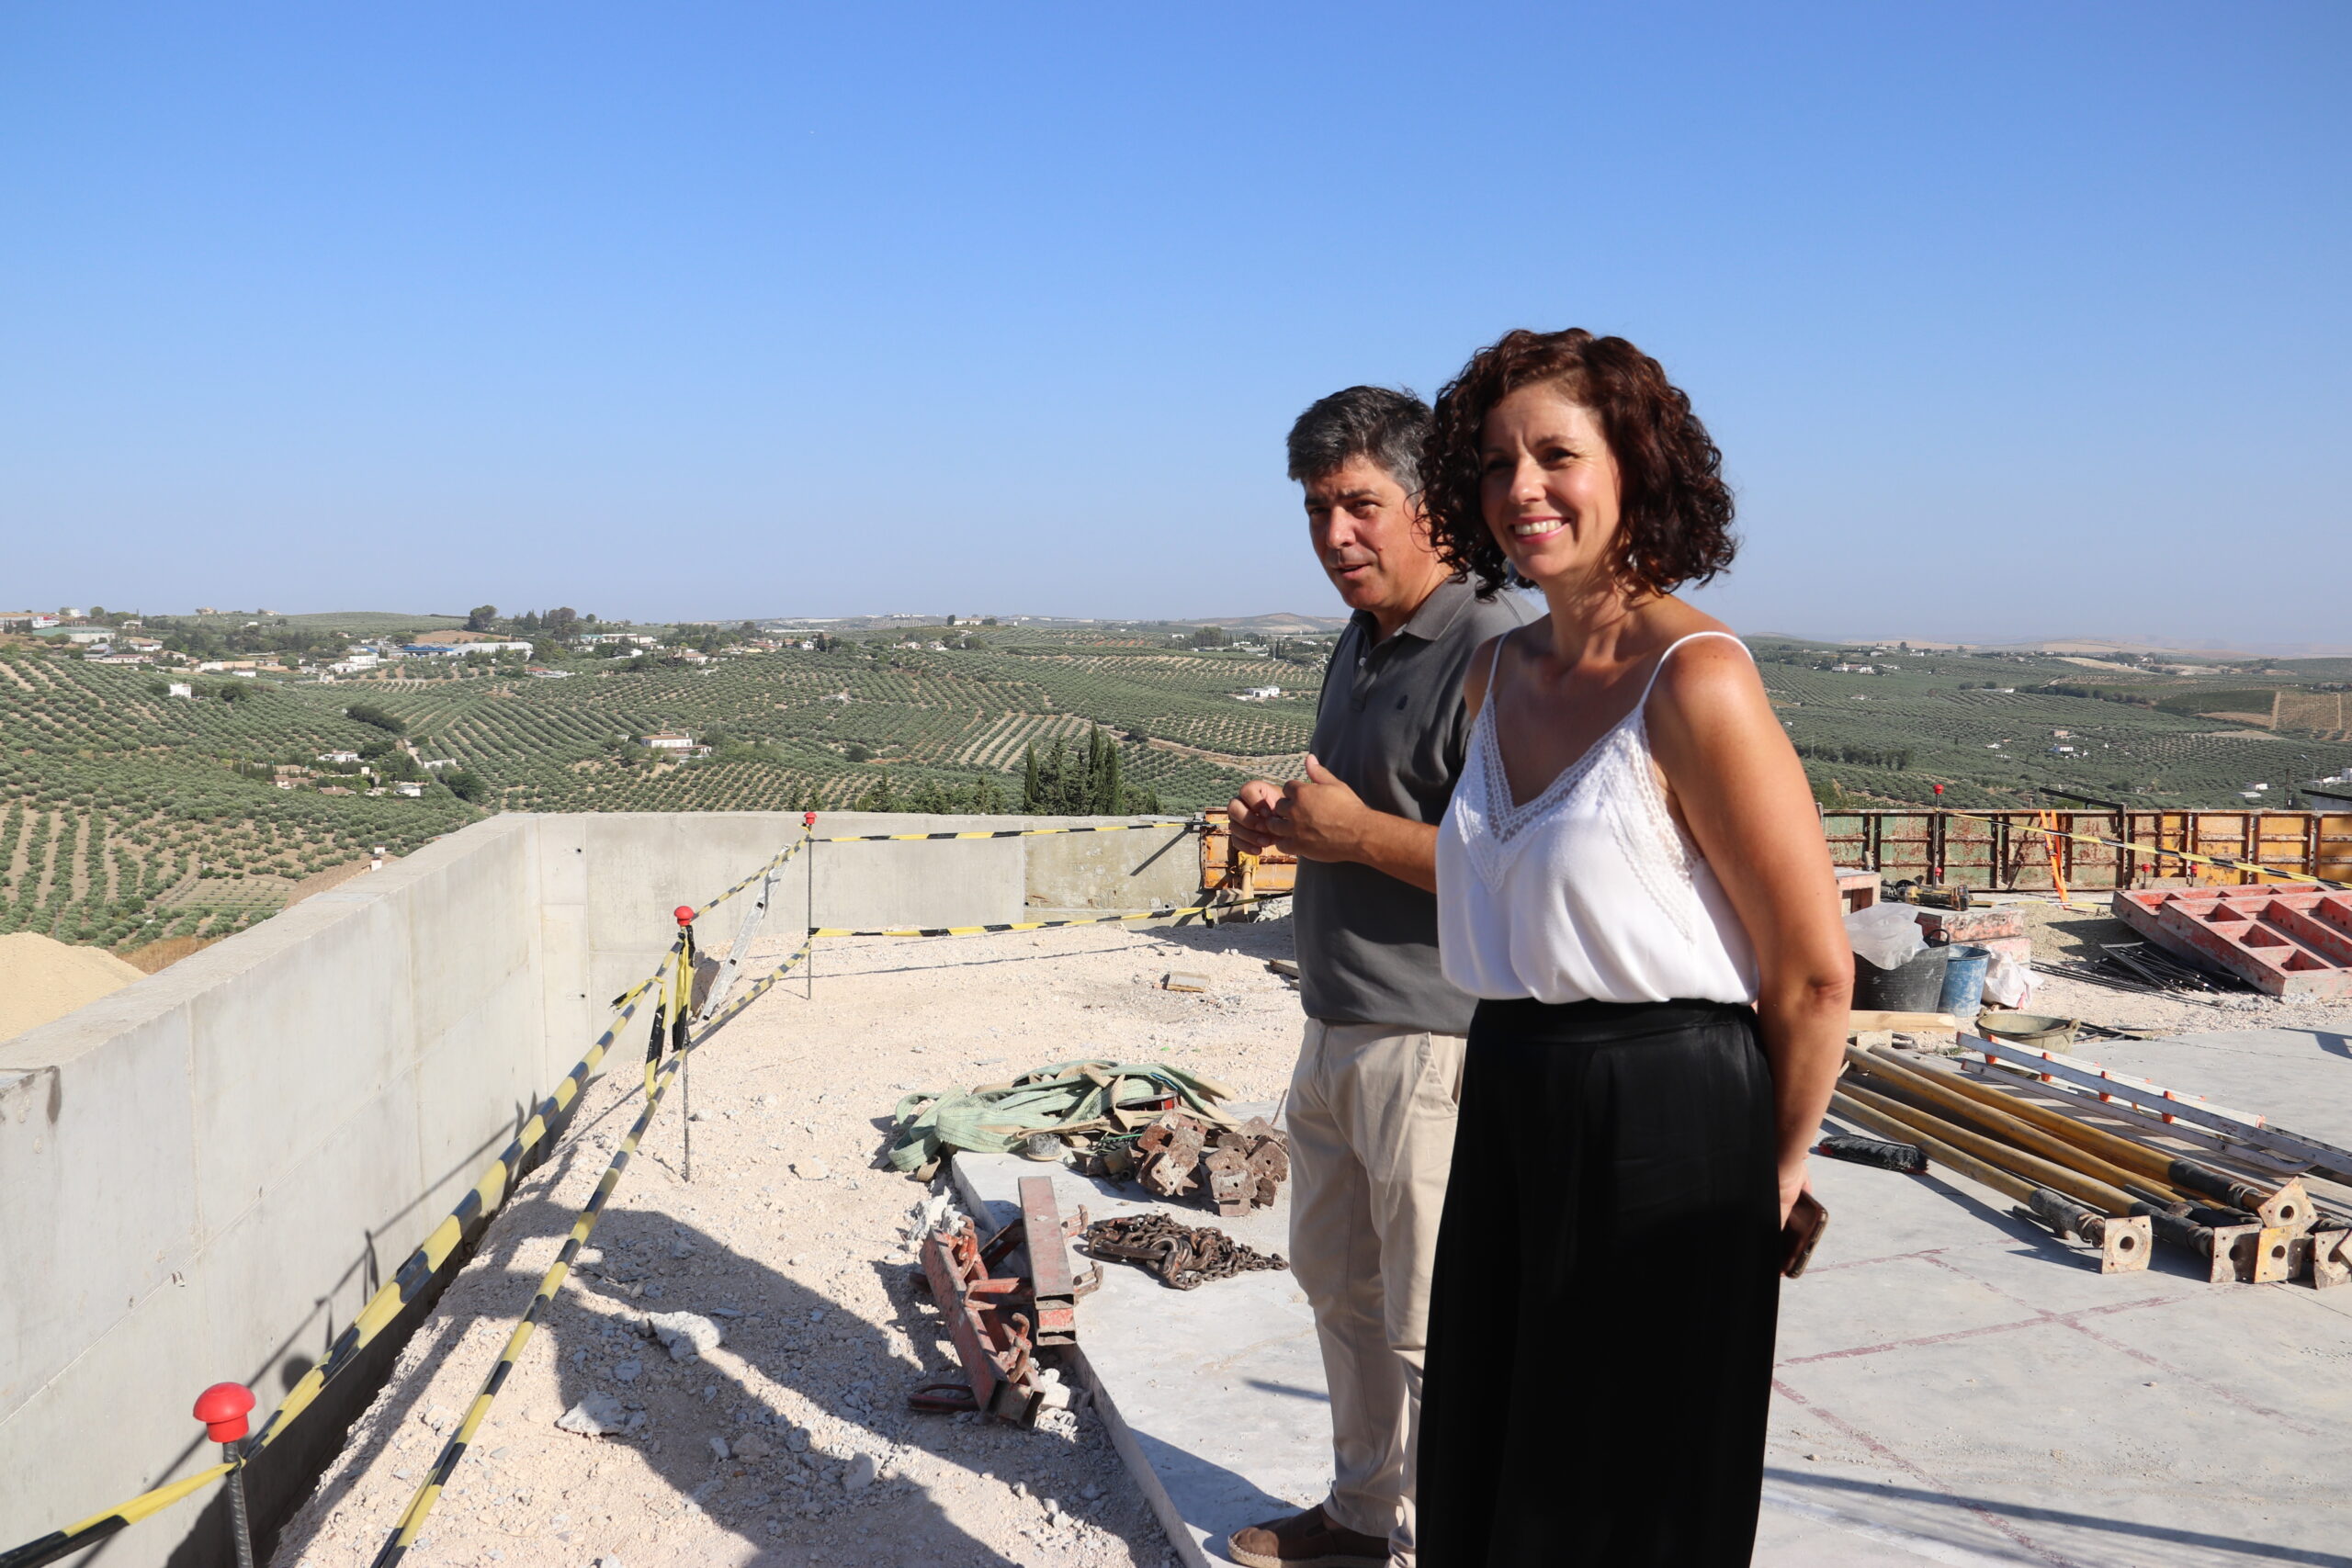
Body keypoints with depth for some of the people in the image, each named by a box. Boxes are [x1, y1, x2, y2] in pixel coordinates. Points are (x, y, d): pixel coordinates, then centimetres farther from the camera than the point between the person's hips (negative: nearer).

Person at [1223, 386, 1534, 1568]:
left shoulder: (1495, 650, -19)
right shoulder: (1359, 644, 13)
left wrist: (1355, 832, -21)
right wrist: (1288, 817, 6)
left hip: (1435, 1044, -10)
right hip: (1337, 1030, 10)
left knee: (1435, 1331, 3)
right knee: (1338, 1283, 22)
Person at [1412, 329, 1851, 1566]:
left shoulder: (1696, 682, -18)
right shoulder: (1497, 675, 7)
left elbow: (1814, 972, -13)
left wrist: (1776, 1167, 0)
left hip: (1663, 1121, -7)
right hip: (1508, 1109, 7)